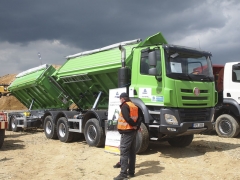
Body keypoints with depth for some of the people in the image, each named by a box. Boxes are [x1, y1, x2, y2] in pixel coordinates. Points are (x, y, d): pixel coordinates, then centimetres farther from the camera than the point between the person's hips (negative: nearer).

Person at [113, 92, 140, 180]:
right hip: (133, 131, 9)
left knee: (124, 152, -8)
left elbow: (127, 118, -21)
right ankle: (131, 171, 20)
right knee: (132, 152, 13)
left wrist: (134, 125, -8)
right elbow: (138, 118, 10)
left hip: (127, 132, -9)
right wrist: (136, 126, 1)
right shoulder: (134, 106, 14)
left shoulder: (124, 106, -11)